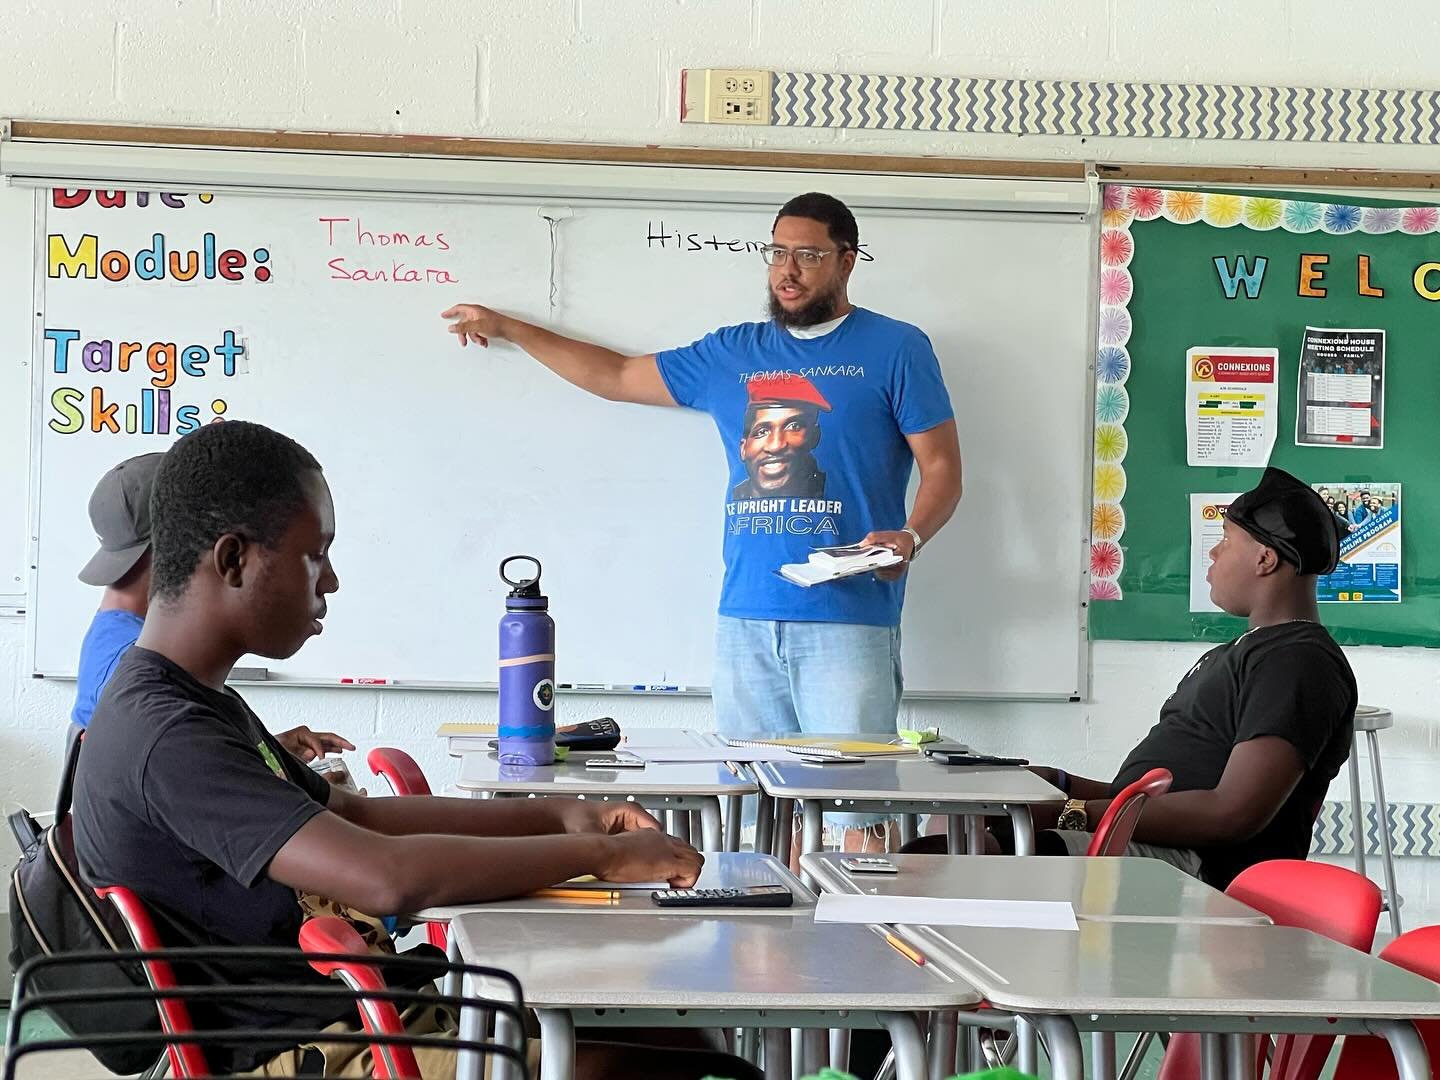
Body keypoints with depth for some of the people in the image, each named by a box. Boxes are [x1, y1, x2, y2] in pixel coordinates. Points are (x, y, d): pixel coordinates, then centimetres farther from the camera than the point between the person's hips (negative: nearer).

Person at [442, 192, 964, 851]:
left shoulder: (895, 350, 5)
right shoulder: (730, 355, 18)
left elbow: (942, 468, 3)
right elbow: (616, 377, 28)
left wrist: (909, 537, -17)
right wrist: (508, 329, 32)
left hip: (848, 622, -5)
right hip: (745, 619, 5)